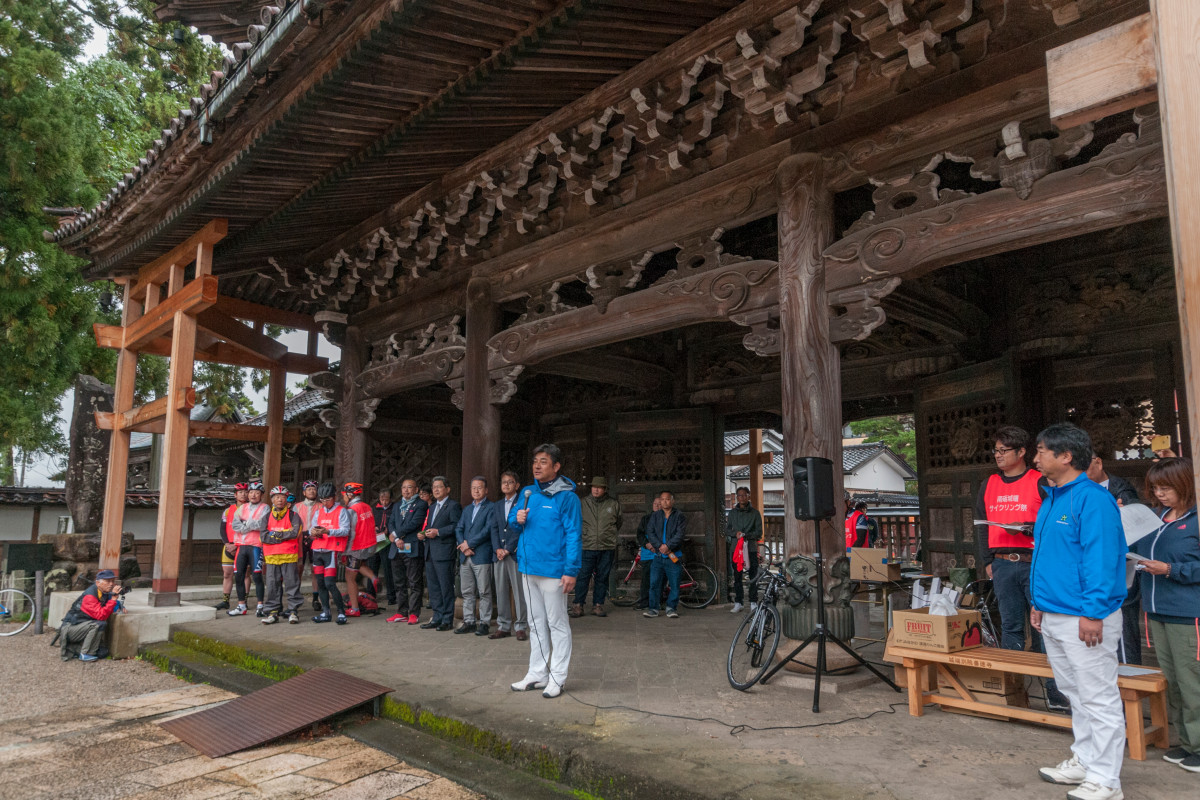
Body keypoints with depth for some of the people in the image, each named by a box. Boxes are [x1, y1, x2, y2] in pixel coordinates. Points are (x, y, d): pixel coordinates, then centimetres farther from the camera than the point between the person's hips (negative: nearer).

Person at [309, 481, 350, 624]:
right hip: (317, 550, 6)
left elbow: (345, 530, -13)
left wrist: (327, 531, -25)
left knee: (330, 583, -13)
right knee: (320, 583, 8)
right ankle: (326, 613, 17)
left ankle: (341, 612, -4)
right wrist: (315, 533, -12)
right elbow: (313, 528, 12)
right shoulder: (319, 511, 17)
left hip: (332, 551, -6)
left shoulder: (342, 511, -2)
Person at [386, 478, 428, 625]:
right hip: (396, 550, 6)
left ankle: (414, 613, 1)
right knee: (399, 584, 10)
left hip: (412, 549, -6)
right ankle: (401, 613, 17)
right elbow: (391, 524, 9)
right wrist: (396, 539, -8)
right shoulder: (396, 506, 19)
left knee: (414, 584, -3)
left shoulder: (421, 505, -1)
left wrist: (396, 534, -6)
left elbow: (414, 523, -12)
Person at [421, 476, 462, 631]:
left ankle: (448, 621, 2)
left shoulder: (453, 505, -5)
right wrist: (422, 535, 7)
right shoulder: (432, 506, 22)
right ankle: (438, 618, 19)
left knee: (446, 587, -4)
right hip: (430, 552, 9)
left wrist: (438, 532, -18)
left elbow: (457, 526, -16)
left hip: (444, 552, -9)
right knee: (433, 587, 11)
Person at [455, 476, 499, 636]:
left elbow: (489, 530, -12)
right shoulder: (467, 509, 19)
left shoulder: (491, 508, -3)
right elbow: (458, 529, 12)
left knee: (484, 592, -1)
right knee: (467, 592, 9)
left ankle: (485, 623, 6)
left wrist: (469, 544, -11)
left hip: (482, 555, -6)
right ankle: (469, 622, 17)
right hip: (466, 557, 6)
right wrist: (463, 546, -6)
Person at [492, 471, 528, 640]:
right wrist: (497, 548, -1)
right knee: (501, 591, 7)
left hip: (516, 552, -5)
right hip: (500, 555, 6)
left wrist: (508, 549, -10)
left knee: (519, 591, -2)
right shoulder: (496, 506, 18)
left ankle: (521, 627, 6)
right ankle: (504, 626, 15)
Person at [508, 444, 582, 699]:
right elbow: (512, 521, 20)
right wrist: (517, 519, -4)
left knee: (557, 624, 4)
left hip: (553, 571, -7)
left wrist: (571, 570, -19)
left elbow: (574, 534, -14)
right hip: (529, 568, 7)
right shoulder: (527, 492, 10)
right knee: (536, 623, 16)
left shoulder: (566, 496, -11)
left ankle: (557, 677, 13)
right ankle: (537, 673, 27)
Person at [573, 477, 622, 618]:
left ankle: (598, 605, 16)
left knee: (602, 577, 6)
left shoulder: (614, 504, 5)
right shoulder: (583, 503, 4)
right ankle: (578, 605, 3)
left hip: (607, 547, 1)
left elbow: (618, 524, 20)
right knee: (583, 576, -4)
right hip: (587, 547, -1)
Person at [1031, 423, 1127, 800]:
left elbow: (1101, 559, -21)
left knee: (1098, 699, 1)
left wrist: (1092, 613, -23)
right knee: (1076, 695, 19)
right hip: (1054, 616, 10)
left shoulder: (1092, 498, -16)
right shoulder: (1051, 500, 13)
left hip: (1085, 619, -9)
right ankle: (1084, 761, 32)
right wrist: (1039, 602, 17)